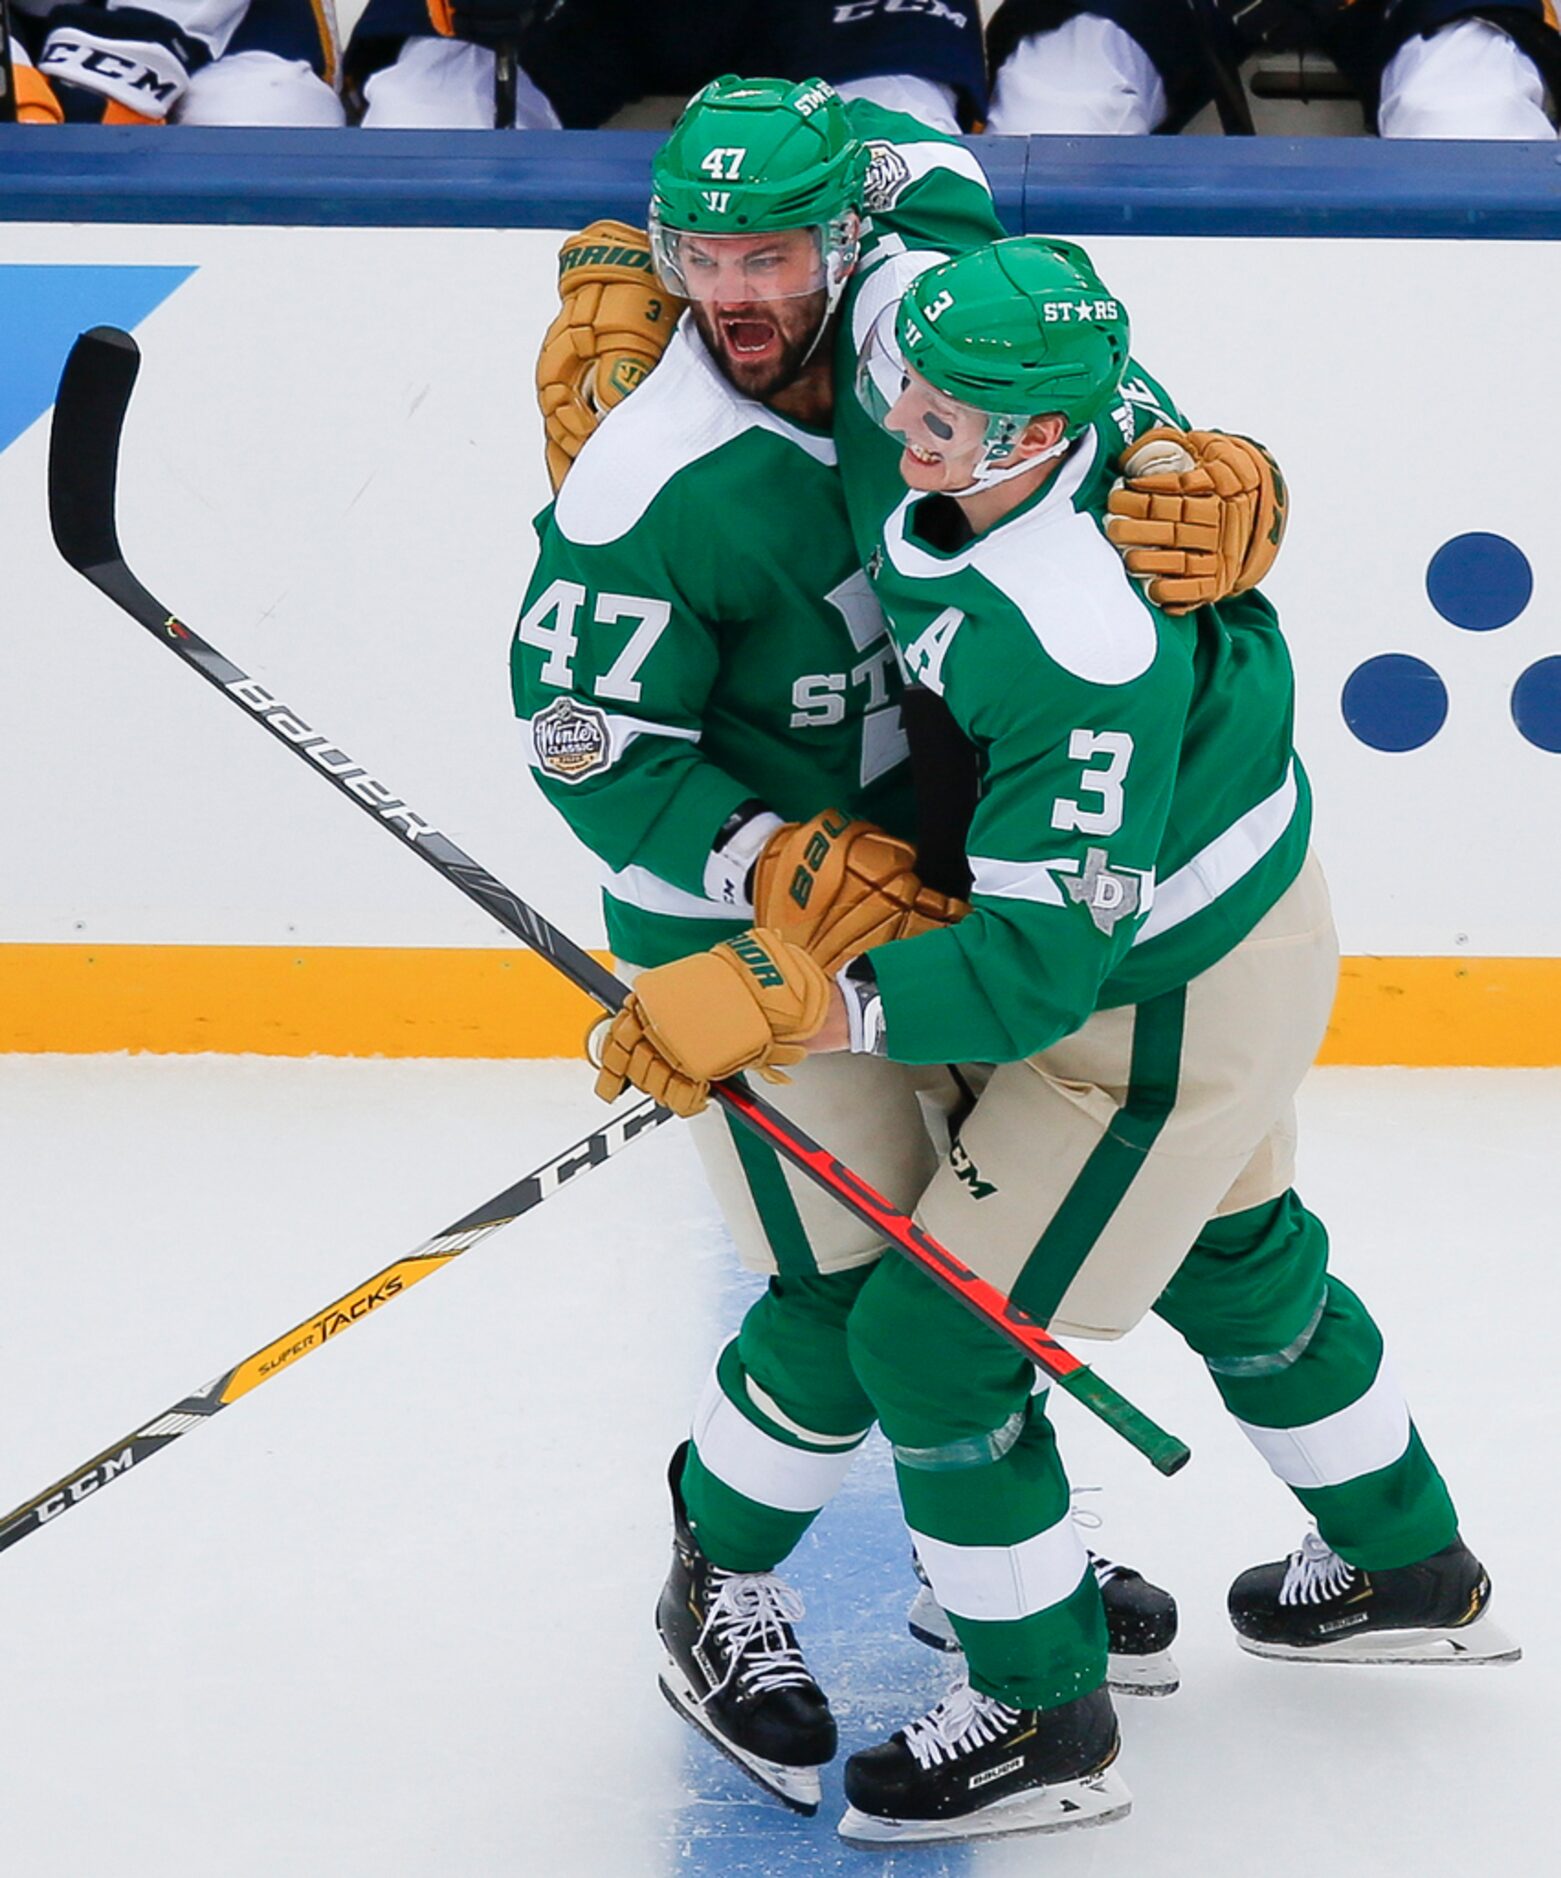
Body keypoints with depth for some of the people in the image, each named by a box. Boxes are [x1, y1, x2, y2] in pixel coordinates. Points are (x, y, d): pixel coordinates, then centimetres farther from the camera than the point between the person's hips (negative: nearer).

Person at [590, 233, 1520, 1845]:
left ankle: (1044, 1724, 16)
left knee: (931, 1337, -2)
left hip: (1165, 1010, -10)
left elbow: (1042, 963, -38)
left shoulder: (1081, 654, -40)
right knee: (1234, 1259, 30)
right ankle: (1409, 1575, 52)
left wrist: (791, 1004, -42)